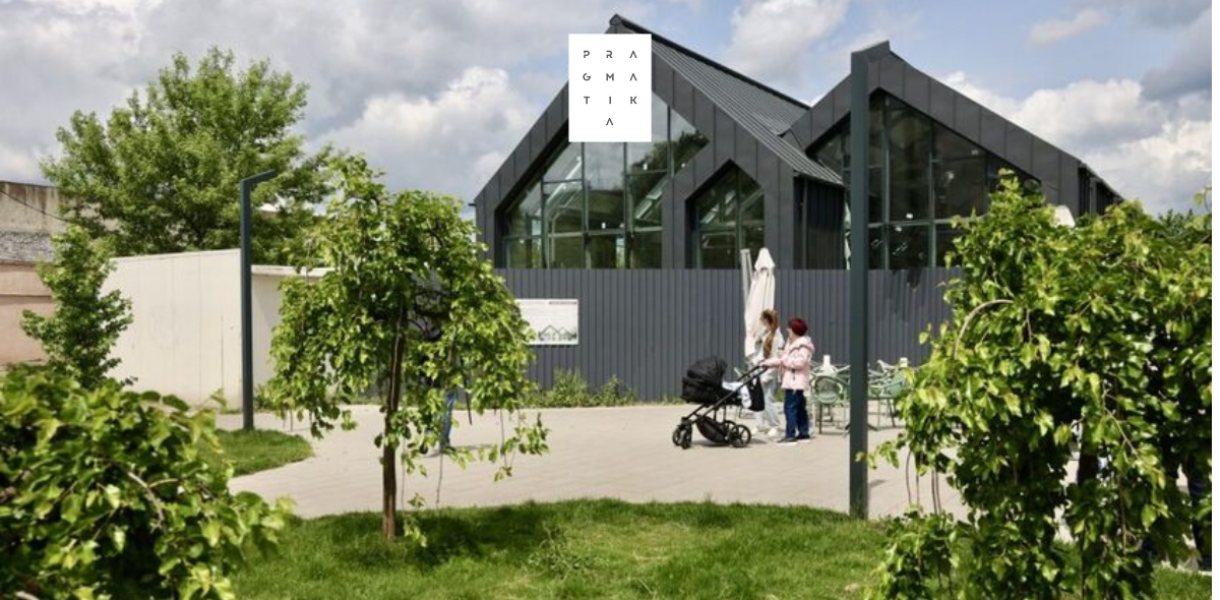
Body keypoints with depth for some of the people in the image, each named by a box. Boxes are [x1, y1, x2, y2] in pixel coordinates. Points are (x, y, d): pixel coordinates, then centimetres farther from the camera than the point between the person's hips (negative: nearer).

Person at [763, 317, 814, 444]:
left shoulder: (802, 346, -14)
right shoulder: (793, 344, 19)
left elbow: (799, 362, -25)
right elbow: (783, 360, 21)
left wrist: (784, 358, -15)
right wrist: (768, 363, 12)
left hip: (795, 382, -11)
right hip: (792, 381, 11)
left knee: (790, 407, -12)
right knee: (800, 408, 15)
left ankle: (790, 435, -12)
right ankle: (804, 433, 21)